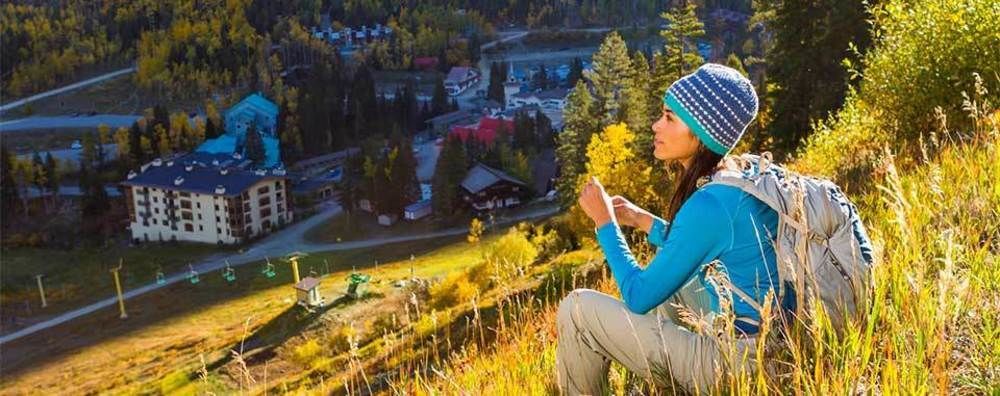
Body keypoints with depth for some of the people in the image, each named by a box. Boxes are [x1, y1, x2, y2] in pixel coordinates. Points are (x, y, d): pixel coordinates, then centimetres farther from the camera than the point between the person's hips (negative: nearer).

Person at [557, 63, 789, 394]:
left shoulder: (709, 204, -22)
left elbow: (639, 298, -14)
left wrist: (605, 222, -5)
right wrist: (644, 221, 14)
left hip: (737, 361, -9)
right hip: (770, 339, 9)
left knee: (578, 308, -5)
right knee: (665, 275, 30)